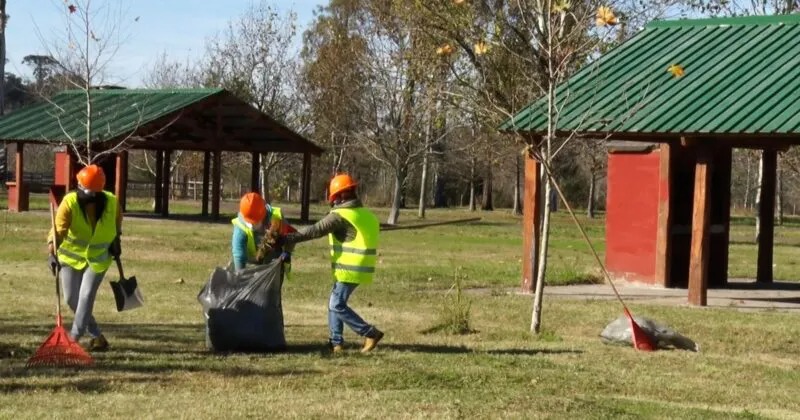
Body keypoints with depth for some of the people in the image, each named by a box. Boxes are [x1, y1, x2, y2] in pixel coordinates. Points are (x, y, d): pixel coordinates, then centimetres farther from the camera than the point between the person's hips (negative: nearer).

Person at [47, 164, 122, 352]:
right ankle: (97, 336, 20)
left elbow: (117, 218, 7)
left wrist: (116, 239, 8)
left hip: (98, 257, -1)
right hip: (71, 255, 1)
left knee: (86, 296, -14)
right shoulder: (69, 203, -26)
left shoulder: (111, 202, -19)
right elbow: (58, 230, -36)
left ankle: (74, 338, -9)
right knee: (71, 299, 3)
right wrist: (52, 253, -50)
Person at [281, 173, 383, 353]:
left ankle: (370, 333, -6)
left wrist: (287, 239, -15)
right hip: (362, 268, 9)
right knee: (335, 303, 16)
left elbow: (314, 231, -17)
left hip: (349, 269, -9)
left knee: (337, 305, -4)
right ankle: (336, 341, 15)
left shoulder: (340, 216, -13)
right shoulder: (368, 216, 13)